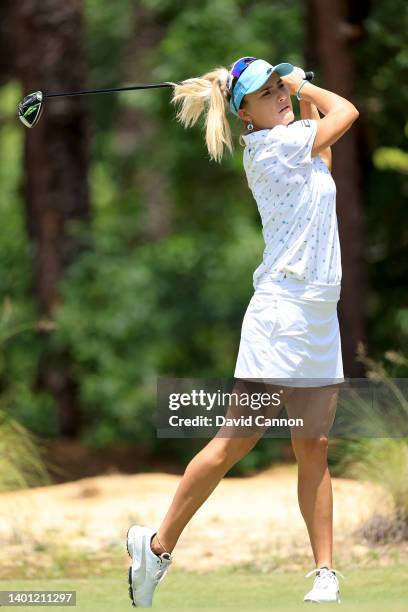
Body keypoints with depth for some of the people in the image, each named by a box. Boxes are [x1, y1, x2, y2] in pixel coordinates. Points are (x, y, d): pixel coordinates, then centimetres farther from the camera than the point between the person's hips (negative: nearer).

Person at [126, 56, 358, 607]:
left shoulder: (296, 140, 15)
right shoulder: (269, 144, -10)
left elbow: (324, 157, 37)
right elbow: (347, 112, -6)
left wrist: (302, 94, 28)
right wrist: (305, 87, 10)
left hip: (321, 314, 8)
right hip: (282, 309, -8)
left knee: (313, 446, 4)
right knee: (239, 439, -8)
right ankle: (157, 545, 1)